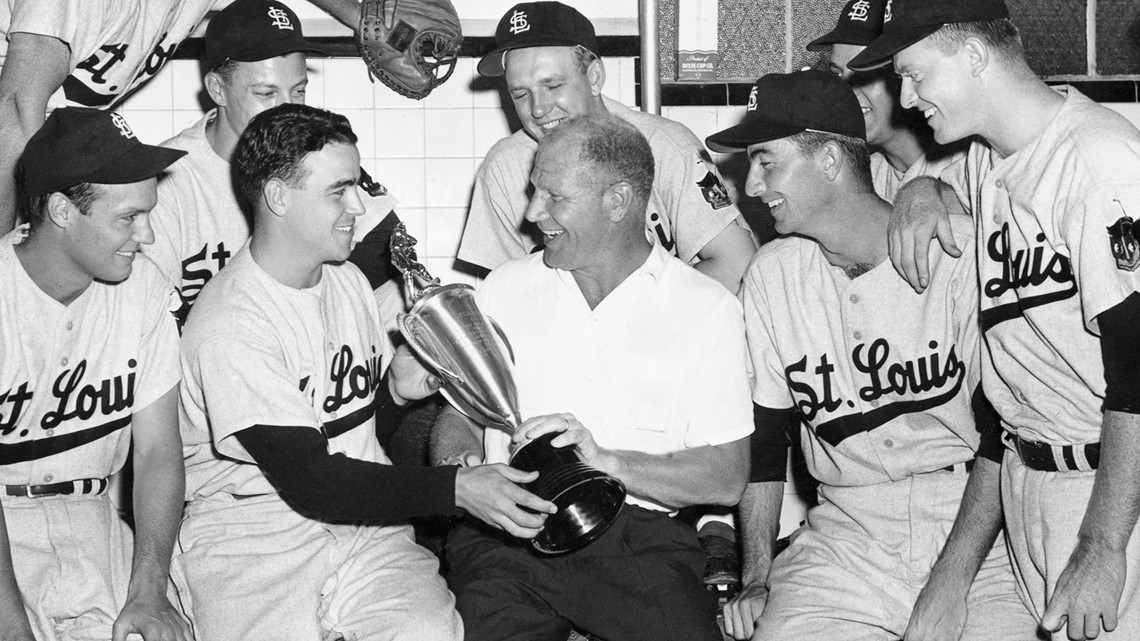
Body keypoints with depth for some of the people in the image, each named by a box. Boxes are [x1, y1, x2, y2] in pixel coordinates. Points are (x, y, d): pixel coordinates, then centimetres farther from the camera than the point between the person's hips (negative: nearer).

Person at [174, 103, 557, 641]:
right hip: (249, 533, -5)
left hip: (365, 520, 5)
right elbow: (309, 483, -19)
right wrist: (455, 489, -24)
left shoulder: (348, 280, 13)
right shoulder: (227, 329, -15)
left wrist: (396, 390, 2)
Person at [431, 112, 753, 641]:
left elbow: (727, 478, -3)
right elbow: (460, 415, 18)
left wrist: (608, 462, -16)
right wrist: (458, 468, -5)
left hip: (641, 533, -1)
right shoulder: (506, 288, 14)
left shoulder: (707, 309, 3)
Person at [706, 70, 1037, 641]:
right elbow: (763, 435, 11)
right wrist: (756, 581, 2)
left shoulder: (965, 251, -9)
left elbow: (1001, 433, -11)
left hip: (976, 530, -3)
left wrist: (950, 585, -18)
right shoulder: (772, 273, 5)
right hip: (846, 537, 3)